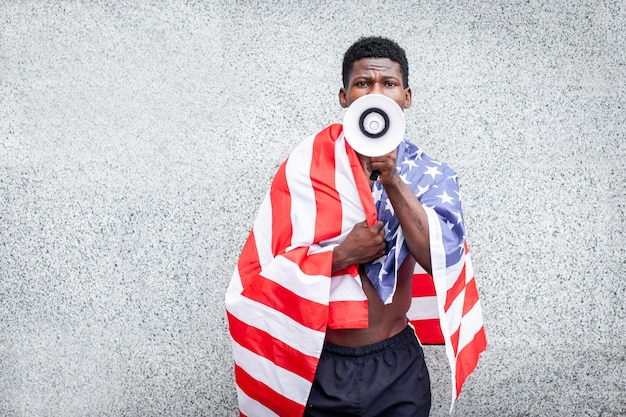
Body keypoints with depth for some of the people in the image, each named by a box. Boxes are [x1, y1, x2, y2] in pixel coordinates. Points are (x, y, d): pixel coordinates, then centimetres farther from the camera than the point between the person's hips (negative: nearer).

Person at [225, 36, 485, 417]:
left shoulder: (430, 175, -2)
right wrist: (344, 254, -19)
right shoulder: (308, 164, -7)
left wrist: (391, 179, -23)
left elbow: (442, 261, -18)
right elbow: (262, 272, -9)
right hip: (319, 369, -1)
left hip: (398, 367, 1)